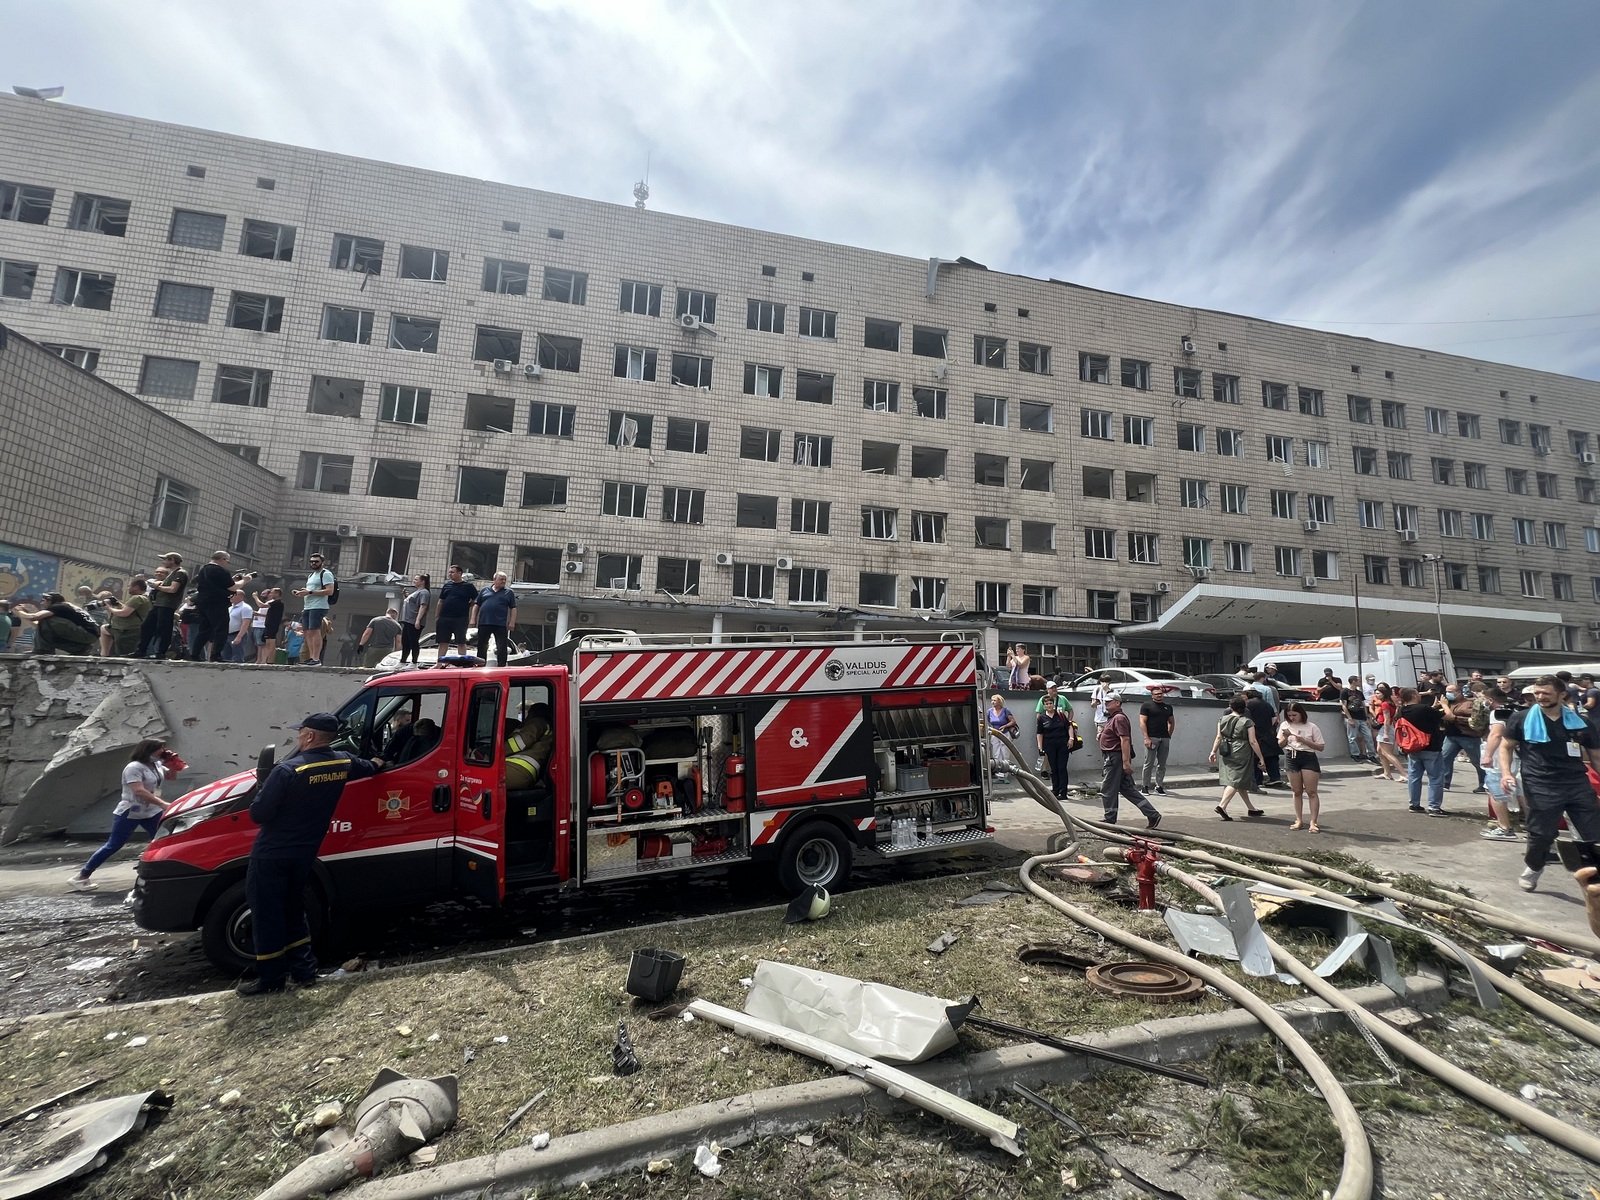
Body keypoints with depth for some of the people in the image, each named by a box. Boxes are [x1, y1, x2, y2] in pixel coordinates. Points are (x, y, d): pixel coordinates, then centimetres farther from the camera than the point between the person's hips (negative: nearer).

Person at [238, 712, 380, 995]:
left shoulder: (288, 770, -23)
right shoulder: (343, 762, -2)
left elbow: (258, 814, -19)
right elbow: (370, 767, 21)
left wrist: (265, 790, 0)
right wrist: (376, 762, 44)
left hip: (271, 855, -6)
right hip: (303, 854, 6)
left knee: (267, 914, 6)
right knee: (293, 910, 20)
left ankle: (271, 978, 15)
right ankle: (304, 969, 24)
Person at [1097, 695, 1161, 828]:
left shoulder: (1119, 718, -15)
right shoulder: (1112, 718, 19)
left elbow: (1125, 740, -24)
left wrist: (1126, 762, -28)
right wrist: (1101, 735, 13)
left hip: (1115, 757, -11)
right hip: (1113, 756, 11)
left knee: (1107, 790, -1)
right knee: (1127, 789, 12)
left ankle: (1110, 820, 9)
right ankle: (1153, 815, 13)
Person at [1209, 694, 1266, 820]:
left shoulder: (1223, 720, 5)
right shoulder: (1247, 722, -6)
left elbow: (1218, 737, 4)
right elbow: (1253, 742, -8)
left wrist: (1213, 751, 8)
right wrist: (1261, 758, -2)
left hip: (1226, 753, 5)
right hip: (1241, 753, -5)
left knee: (1239, 782, 16)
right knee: (1236, 781, -4)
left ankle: (1251, 808, 28)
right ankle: (1222, 805, -17)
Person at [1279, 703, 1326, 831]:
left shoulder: (1311, 727, -5)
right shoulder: (1285, 725, 4)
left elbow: (1321, 747, -4)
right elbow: (1280, 744, 10)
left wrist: (1304, 740, -16)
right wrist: (1285, 737, -10)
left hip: (1308, 758, -3)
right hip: (1291, 758, 3)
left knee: (1311, 792, -4)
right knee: (1297, 792, 9)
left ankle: (1313, 822, -1)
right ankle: (1299, 820, 16)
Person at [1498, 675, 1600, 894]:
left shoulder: (1580, 723, 7)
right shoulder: (1522, 720, 0)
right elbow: (1506, 746, 7)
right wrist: (1506, 772, -7)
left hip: (1578, 784, 3)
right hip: (1541, 787, -3)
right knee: (1541, 835, 3)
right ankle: (1532, 869, 27)